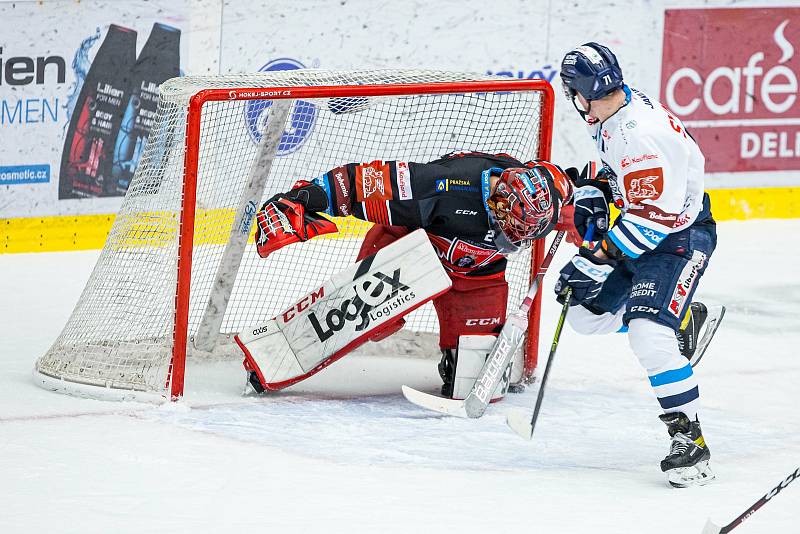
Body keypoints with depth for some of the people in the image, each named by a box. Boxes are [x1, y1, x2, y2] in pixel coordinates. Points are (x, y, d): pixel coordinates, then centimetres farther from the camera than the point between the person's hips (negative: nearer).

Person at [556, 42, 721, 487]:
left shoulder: (642, 132, -30)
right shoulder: (613, 116, 1)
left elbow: (652, 218, -30)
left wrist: (596, 260, -27)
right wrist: (592, 193, 5)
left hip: (679, 237, -10)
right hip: (640, 229, 10)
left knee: (649, 337, -25)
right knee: (586, 313, 11)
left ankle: (690, 440, -18)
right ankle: (683, 317, 29)